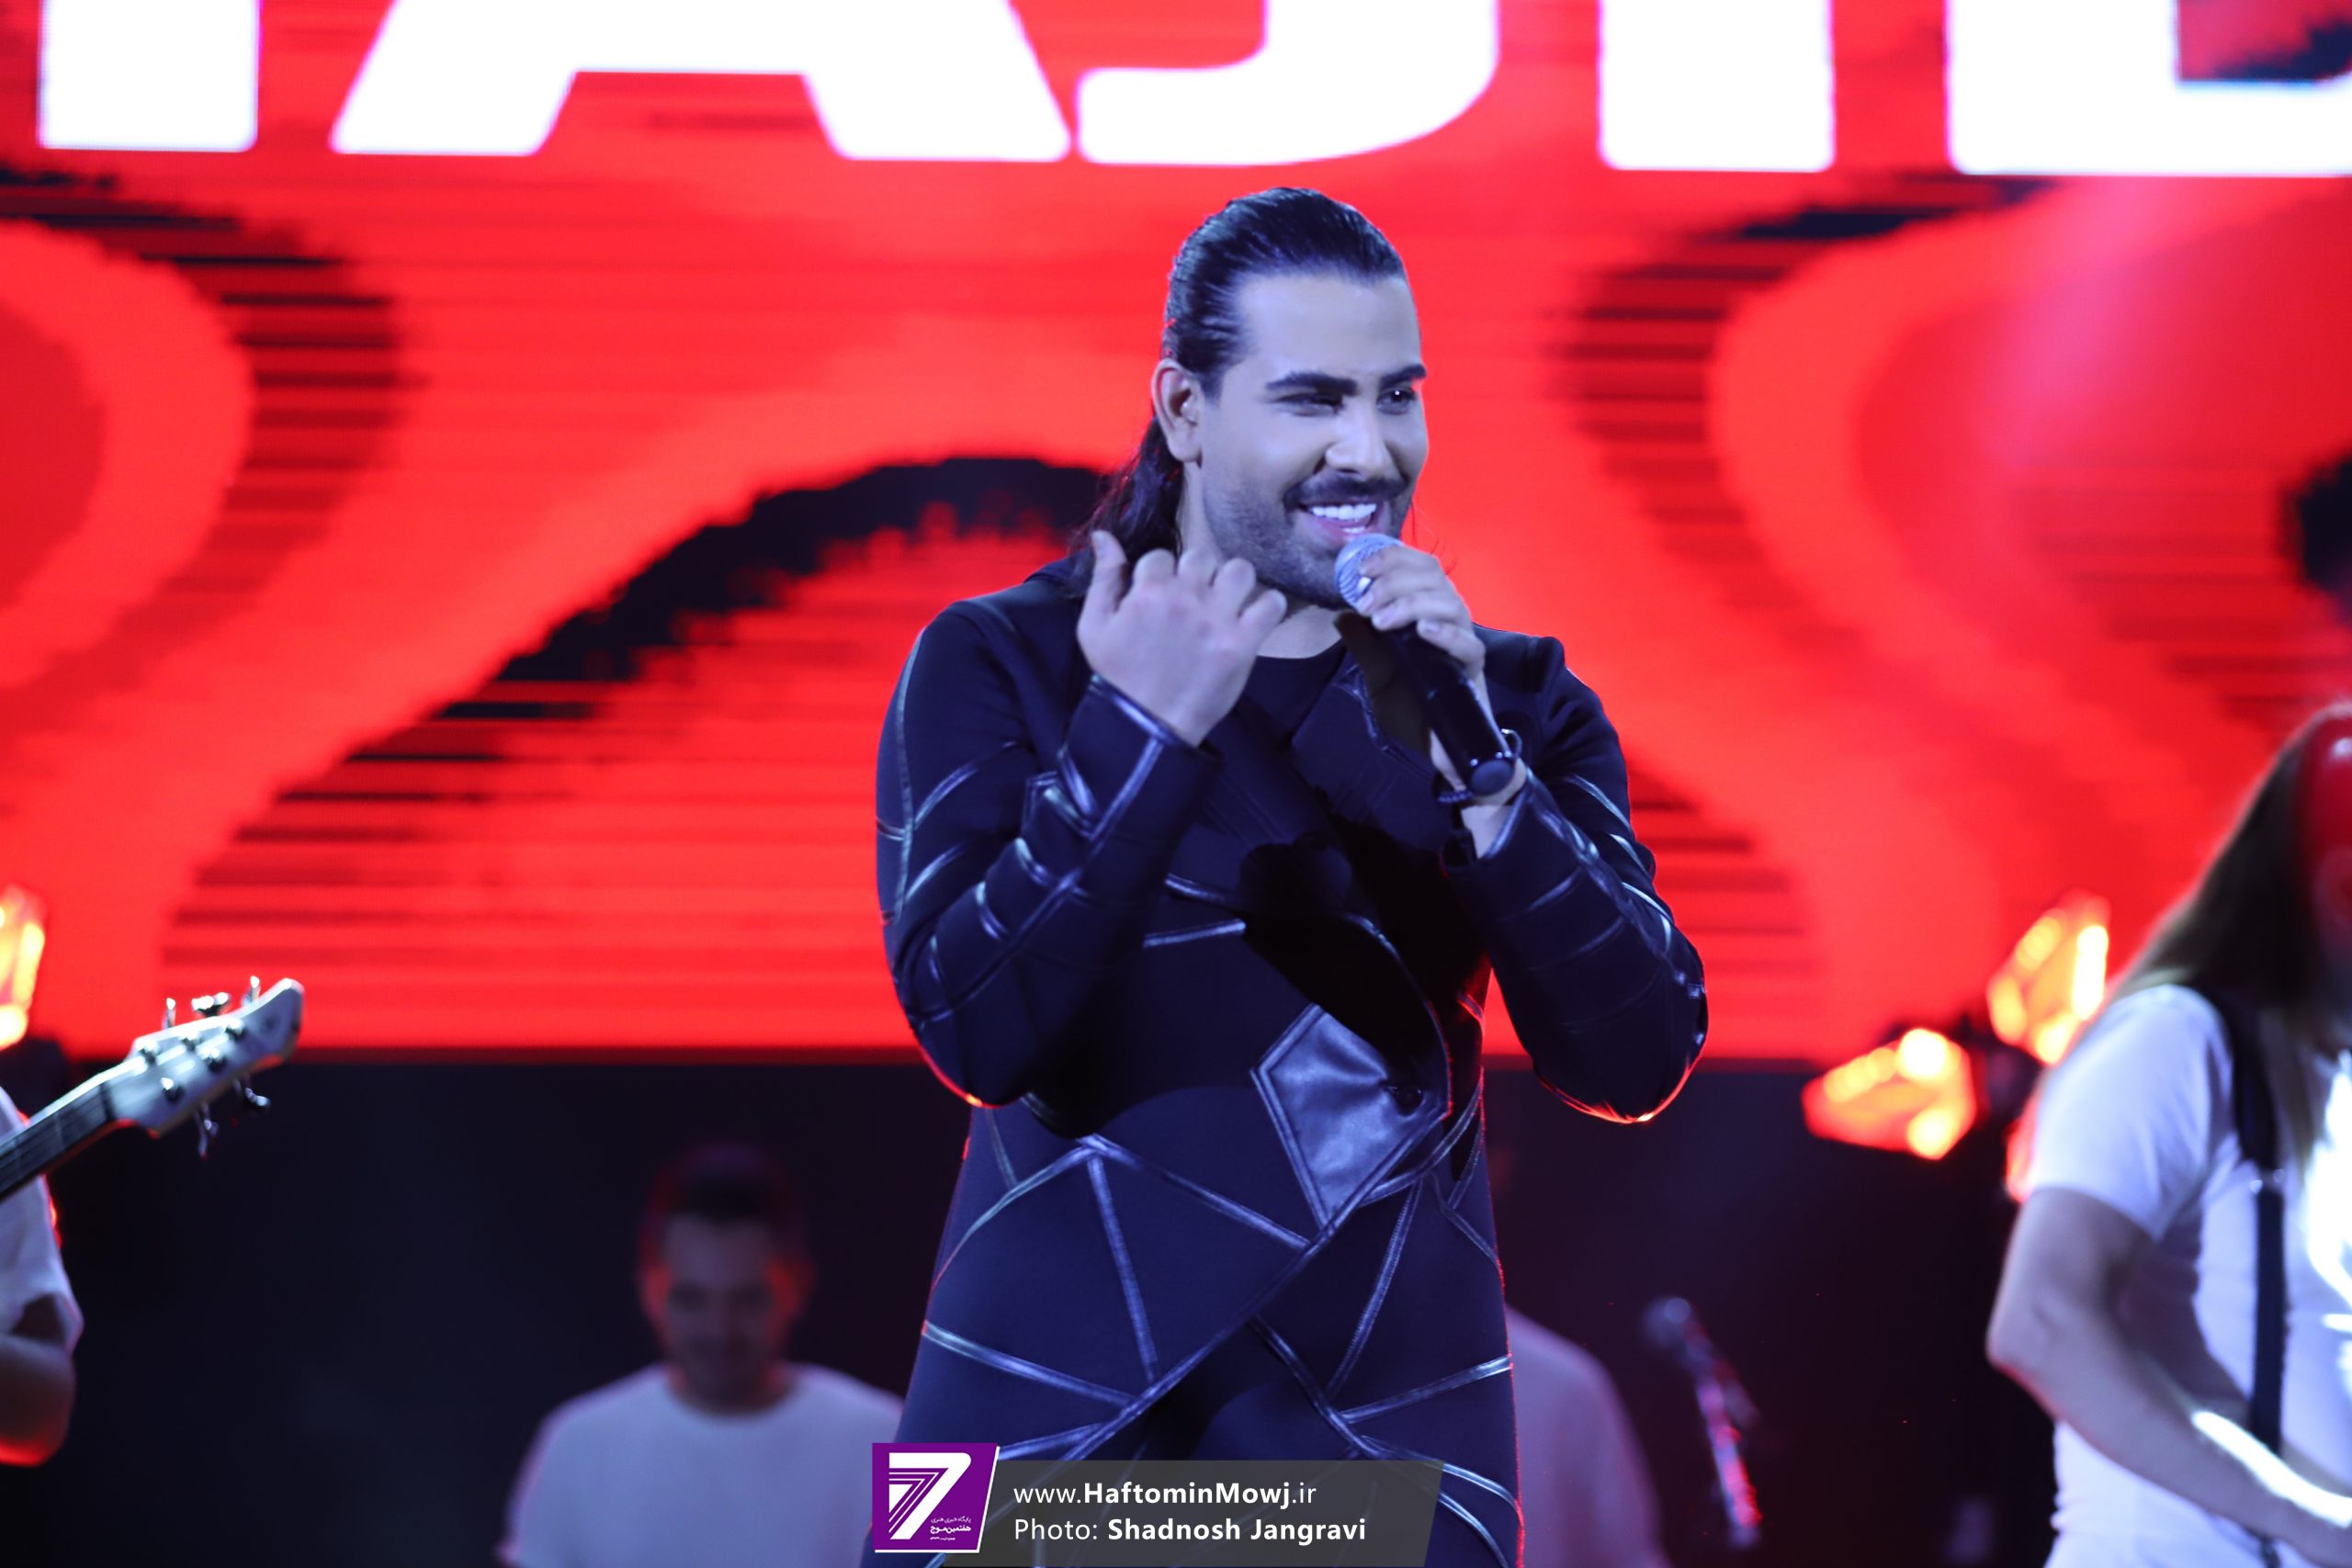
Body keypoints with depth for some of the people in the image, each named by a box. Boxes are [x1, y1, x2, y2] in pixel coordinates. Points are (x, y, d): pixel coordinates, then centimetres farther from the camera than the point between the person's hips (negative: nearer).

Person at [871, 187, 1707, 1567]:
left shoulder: (1508, 701, 5)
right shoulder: (999, 666, 0)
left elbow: (1636, 1063, -6)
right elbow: (976, 1031, -13)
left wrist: (1469, 770, -16)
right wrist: (1143, 729, -17)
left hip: (1394, 1411, 2)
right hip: (1057, 1403, -1)